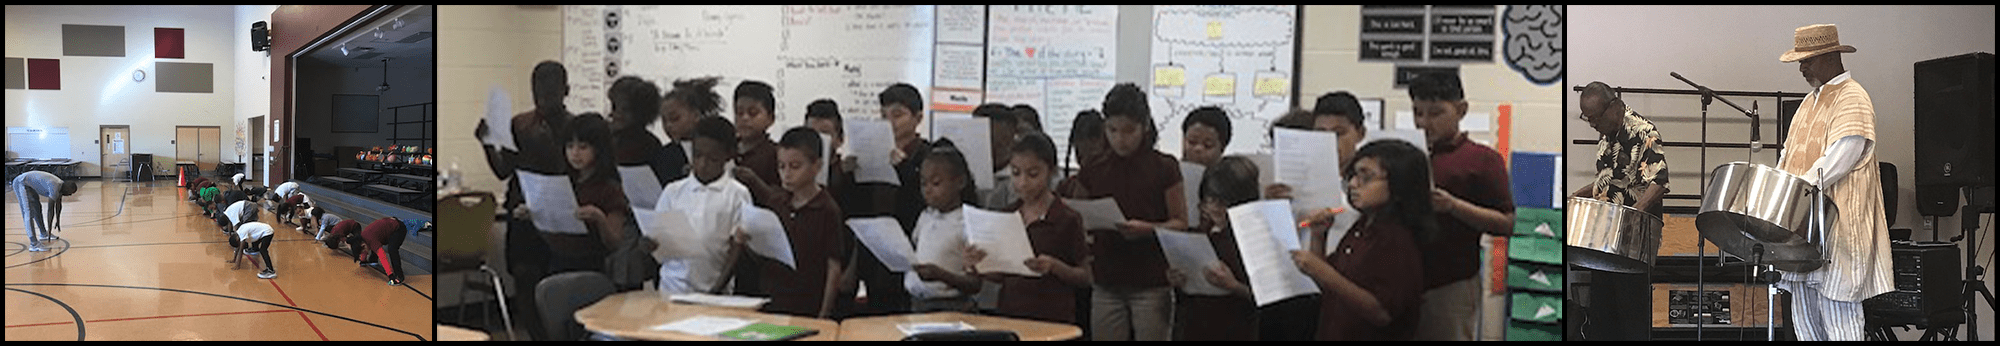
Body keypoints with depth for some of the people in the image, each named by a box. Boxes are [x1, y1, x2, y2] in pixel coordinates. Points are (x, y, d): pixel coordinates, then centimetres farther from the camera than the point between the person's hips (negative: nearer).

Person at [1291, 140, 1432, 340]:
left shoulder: (1397, 240, -17)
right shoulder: (1361, 229, 11)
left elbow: (1382, 312, -24)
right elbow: (1327, 289, 18)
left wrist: (1326, 275, -30)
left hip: (1372, 335, -9)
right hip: (1336, 333, 9)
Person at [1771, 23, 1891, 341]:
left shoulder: (1852, 98, -5)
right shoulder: (1811, 101, 22)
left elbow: (1844, 154, -17)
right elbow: (1790, 155, 24)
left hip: (1836, 225, -8)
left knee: (1838, 319, -8)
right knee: (1804, 319, 7)